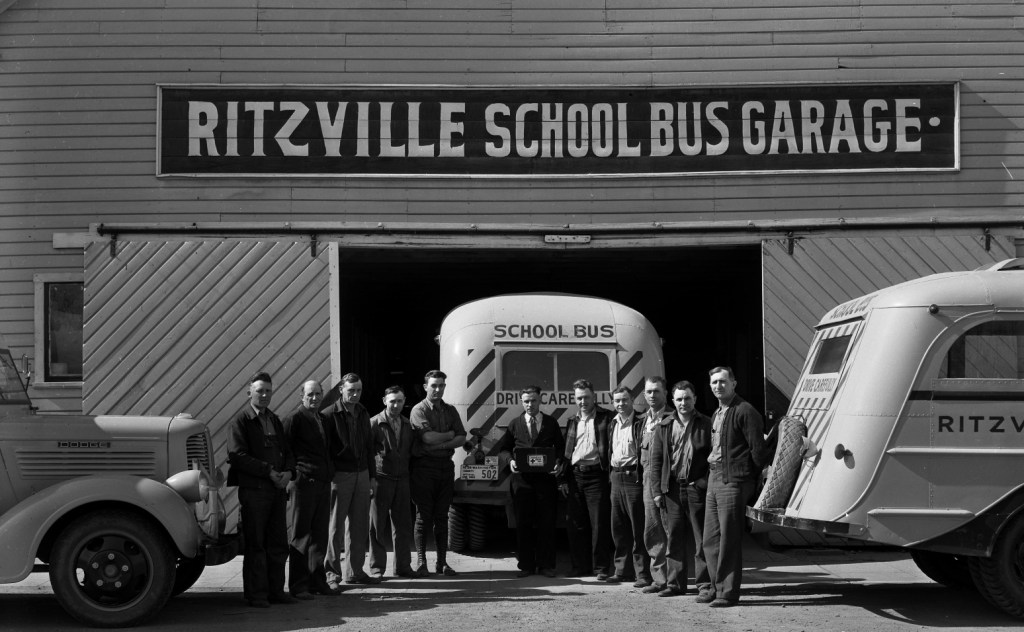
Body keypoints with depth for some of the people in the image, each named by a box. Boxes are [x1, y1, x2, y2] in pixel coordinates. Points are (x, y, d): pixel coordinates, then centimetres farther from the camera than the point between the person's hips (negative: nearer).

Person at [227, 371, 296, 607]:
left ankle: (276, 590, 16)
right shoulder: (239, 421, -4)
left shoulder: (274, 420, 18)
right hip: (253, 489, -6)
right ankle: (256, 594, 4)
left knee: (278, 544, 8)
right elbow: (238, 455, -13)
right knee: (255, 545, -2)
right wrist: (269, 471, -17)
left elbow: (287, 452, 19)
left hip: (277, 489, 6)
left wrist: (288, 472, -2)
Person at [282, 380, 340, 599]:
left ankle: (317, 581, 19)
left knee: (320, 534, 11)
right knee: (300, 536, -2)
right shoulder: (295, 419, -7)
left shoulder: (323, 419, 16)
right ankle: (298, 586, 2)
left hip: (323, 483, 7)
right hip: (302, 483, -7)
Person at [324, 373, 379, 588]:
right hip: (340, 475, -6)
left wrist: (372, 476, 16)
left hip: (362, 475, 6)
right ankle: (332, 574, 3)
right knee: (334, 526, -3)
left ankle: (354, 571, 17)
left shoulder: (363, 414, 13)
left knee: (359, 526, 9)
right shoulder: (330, 415, -8)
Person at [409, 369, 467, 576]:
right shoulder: (418, 410, -3)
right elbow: (428, 437, -16)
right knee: (423, 516, -3)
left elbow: (462, 439, 5)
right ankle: (421, 562, 1)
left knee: (442, 516, 7)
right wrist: (450, 434, -2)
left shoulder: (450, 411, 13)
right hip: (424, 466, -4)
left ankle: (442, 561, 10)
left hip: (445, 465, 5)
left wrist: (442, 444, -11)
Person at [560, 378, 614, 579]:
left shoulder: (606, 417, 0)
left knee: (599, 524, -4)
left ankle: (602, 567, 2)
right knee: (576, 524, 7)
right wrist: (564, 479, 9)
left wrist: (610, 471, -15)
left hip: (596, 474, -5)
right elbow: (566, 453, 17)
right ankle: (580, 565, 15)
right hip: (575, 475, 5)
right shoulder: (572, 422, 17)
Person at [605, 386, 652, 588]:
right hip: (616, 477, 7)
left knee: (638, 529, -4)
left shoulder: (641, 424, -7)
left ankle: (643, 573, 0)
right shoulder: (612, 425, 14)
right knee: (618, 528, 11)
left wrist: (643, 477, -16)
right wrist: (612, 470, 13)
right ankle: (623, 570, 21)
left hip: (634, 477, -7)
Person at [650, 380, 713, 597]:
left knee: (701, 538, 0)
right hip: (672, 489, 3)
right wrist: (657, 490, 3)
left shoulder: (706, 424, 2)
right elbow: (656, 459, 10)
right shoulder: (664, 427, 10)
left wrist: (707, 482, -9)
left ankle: (704, 583, 7)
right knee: (673, 537, 7)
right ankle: (675, 583, 14)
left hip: (697, 487, -3)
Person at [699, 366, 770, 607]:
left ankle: (728, 592, 1)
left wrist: (751, 479, -7)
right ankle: (717, 587, 20)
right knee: (711, 538, 11)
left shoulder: (745, 411, -10)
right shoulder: (717, 414, 19)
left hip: (733, 481, -9)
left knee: (729, 539, -5)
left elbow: (757, 449, -12)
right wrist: (711, 473, 15)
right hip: (714, 478, 9)